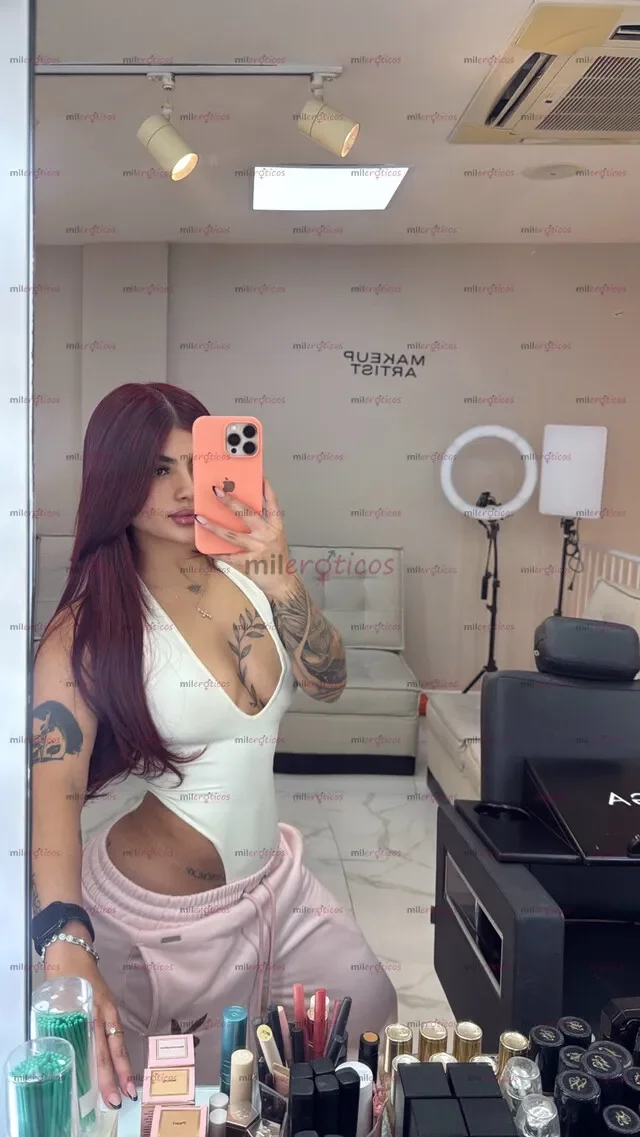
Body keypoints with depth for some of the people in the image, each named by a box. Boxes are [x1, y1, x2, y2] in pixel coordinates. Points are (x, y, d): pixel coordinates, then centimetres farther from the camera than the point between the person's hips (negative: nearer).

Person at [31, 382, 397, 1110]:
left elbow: (328, 685, -13)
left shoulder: (244, 574, -4)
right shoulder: (91, 625, -18)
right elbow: (52, 787, -28)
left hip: (271, 880, 6)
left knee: (372, 1020, 16)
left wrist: (280, 579, -32)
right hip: (155, 908, -5)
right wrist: (68, 951, -44)